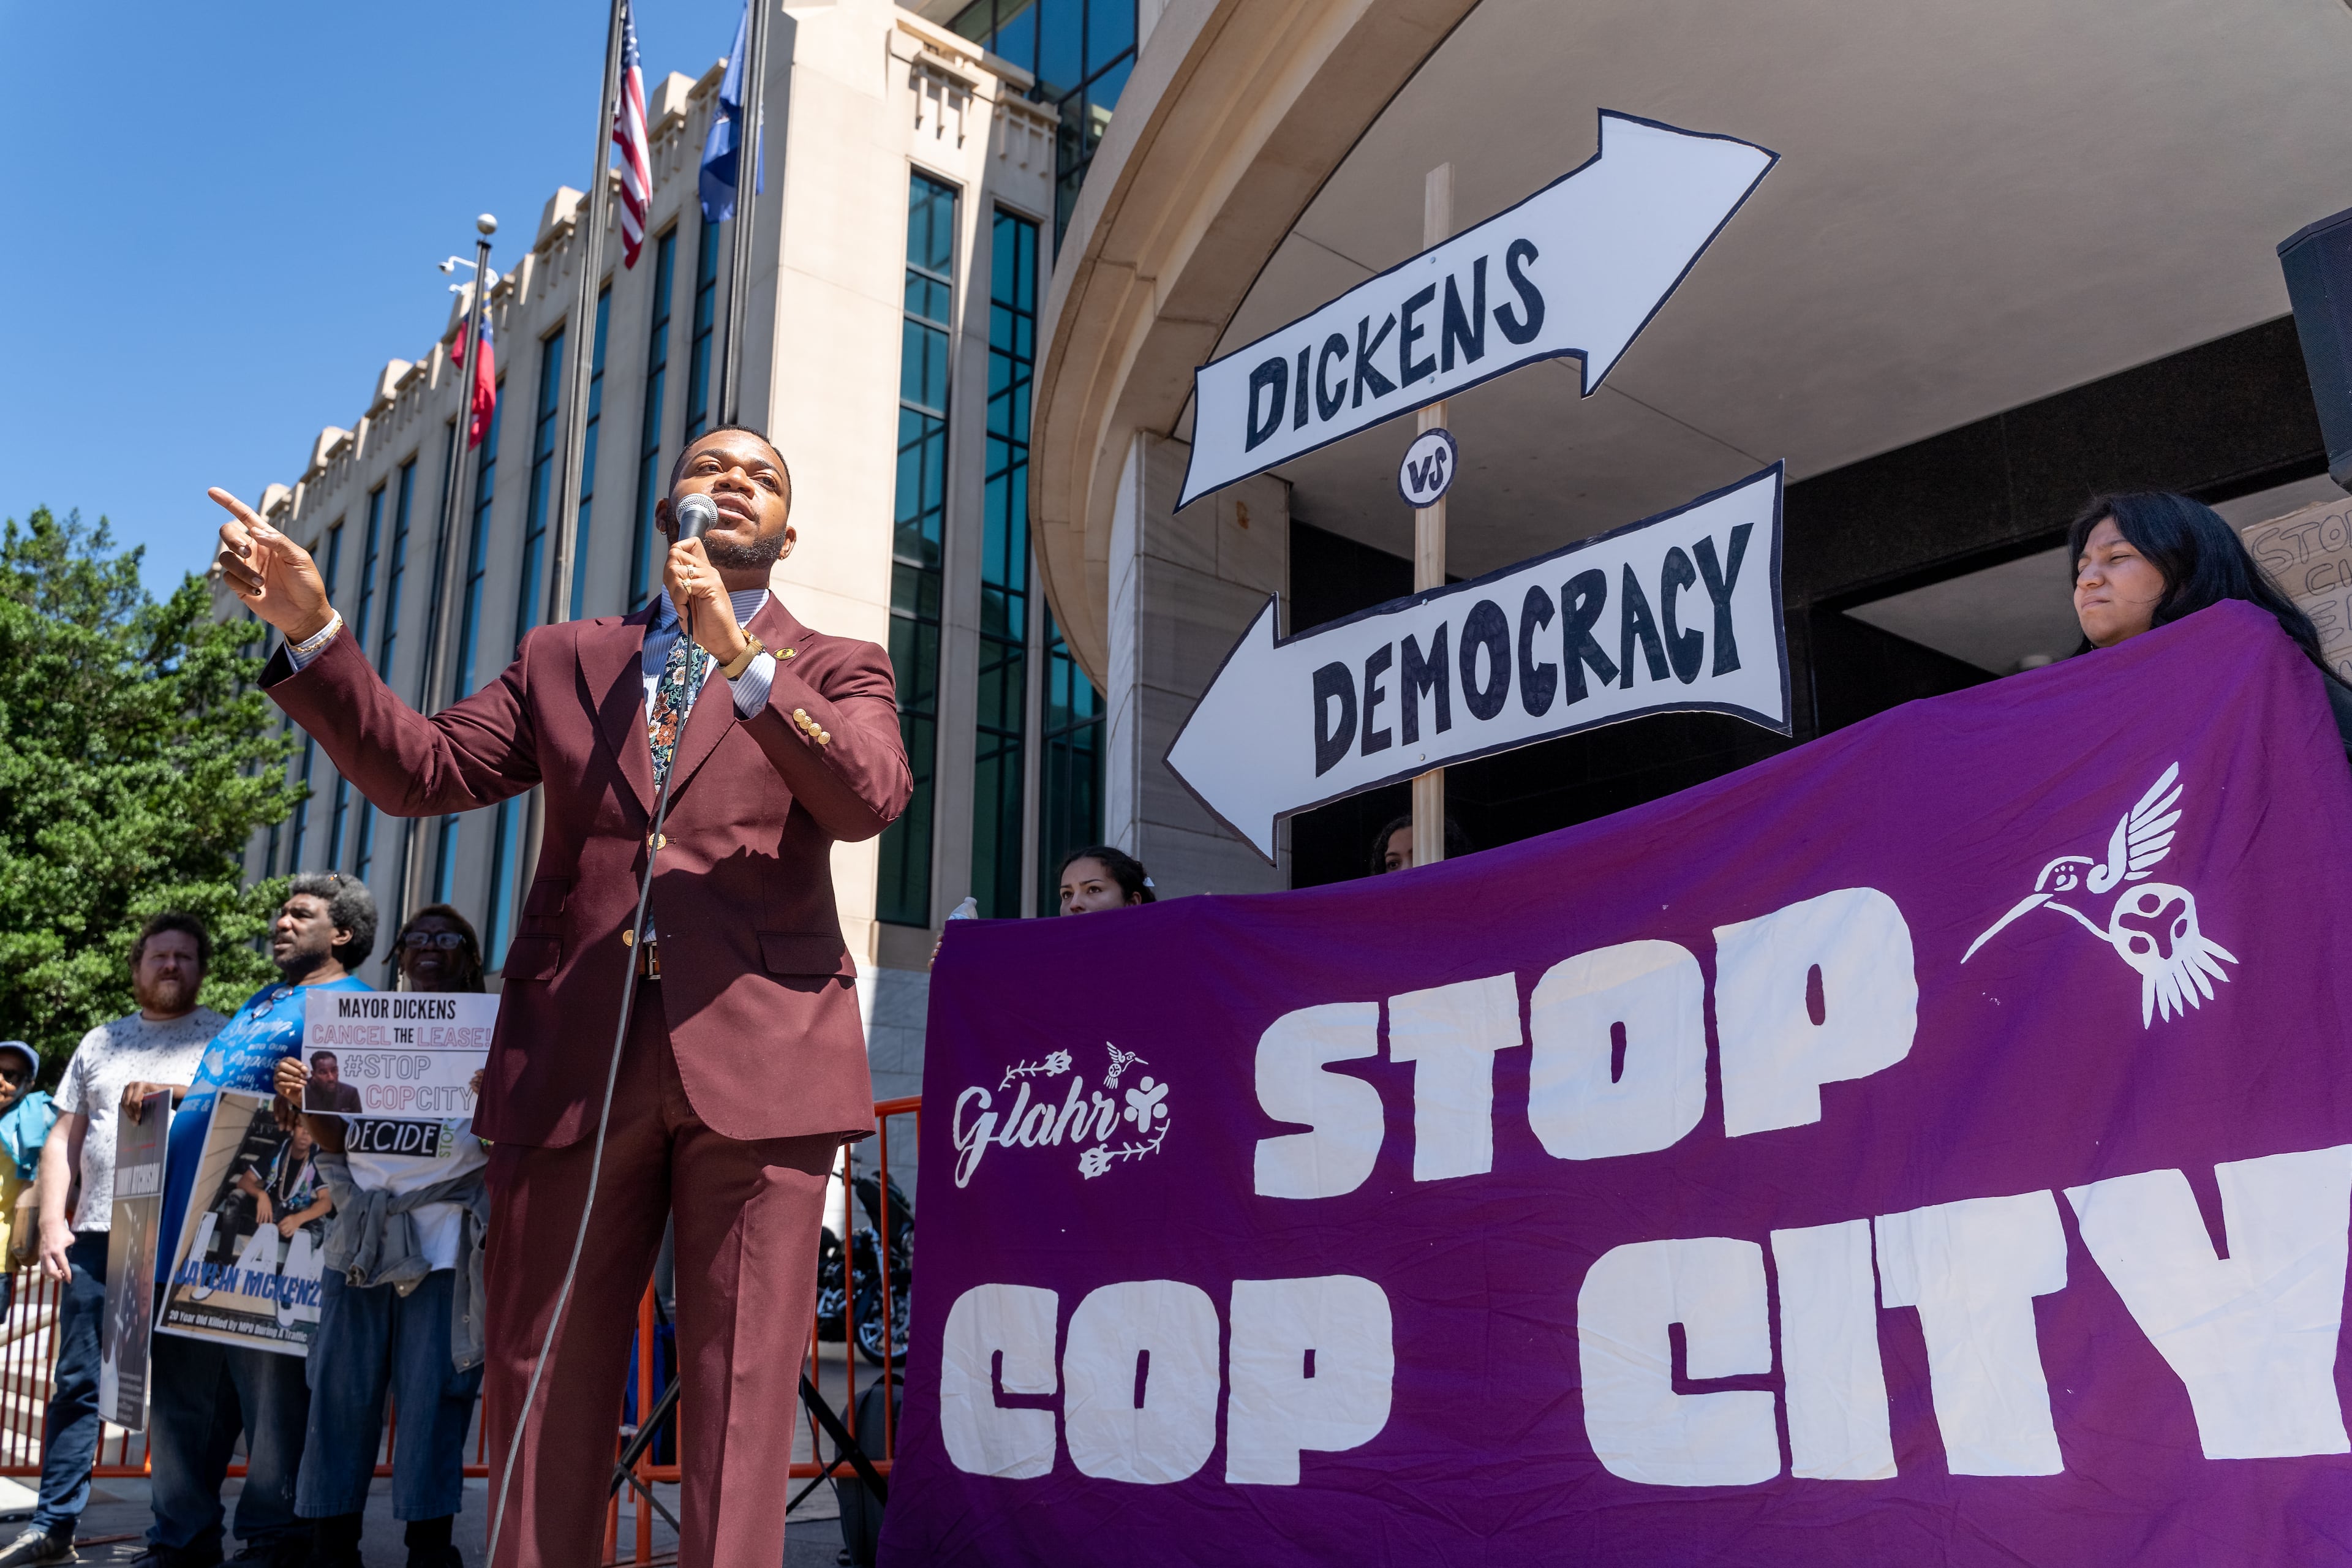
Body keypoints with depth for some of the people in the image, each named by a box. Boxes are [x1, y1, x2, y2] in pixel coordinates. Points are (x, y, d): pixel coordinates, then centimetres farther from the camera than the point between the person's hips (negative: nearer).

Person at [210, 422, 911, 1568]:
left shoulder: (837, 669, 14)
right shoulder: (563, 661, 21)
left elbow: (871, 798, -6)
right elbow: (419, 770, 12)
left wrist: (740, 656, -13)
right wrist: (310, 630, 1)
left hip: (759, 1056, -2)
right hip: (573, 1062, 3)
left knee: (741, 1381, -1)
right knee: (542, 1376, 7)